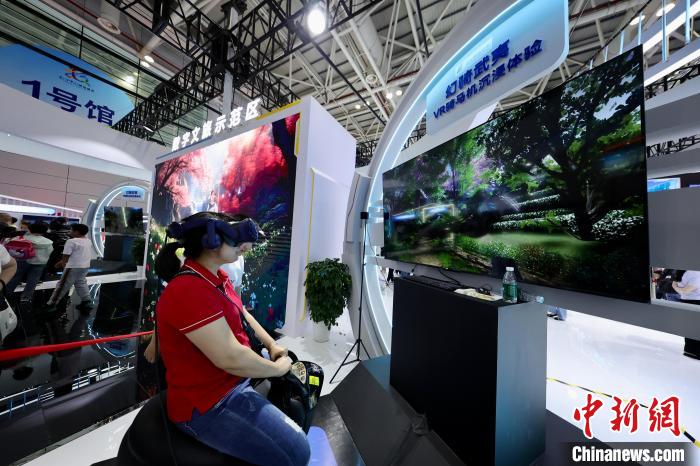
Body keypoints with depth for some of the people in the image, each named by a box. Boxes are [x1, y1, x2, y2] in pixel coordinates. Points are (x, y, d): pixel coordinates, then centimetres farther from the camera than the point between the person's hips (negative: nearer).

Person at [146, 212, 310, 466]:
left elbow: (242, 314, 11)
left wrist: (272, 345, 3)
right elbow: (231, 358, -32)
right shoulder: (190, 290, -31)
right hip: (209, 404, -9)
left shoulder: (216, 277, 0)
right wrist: (278, 368, -15)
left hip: (236, 377, 9)